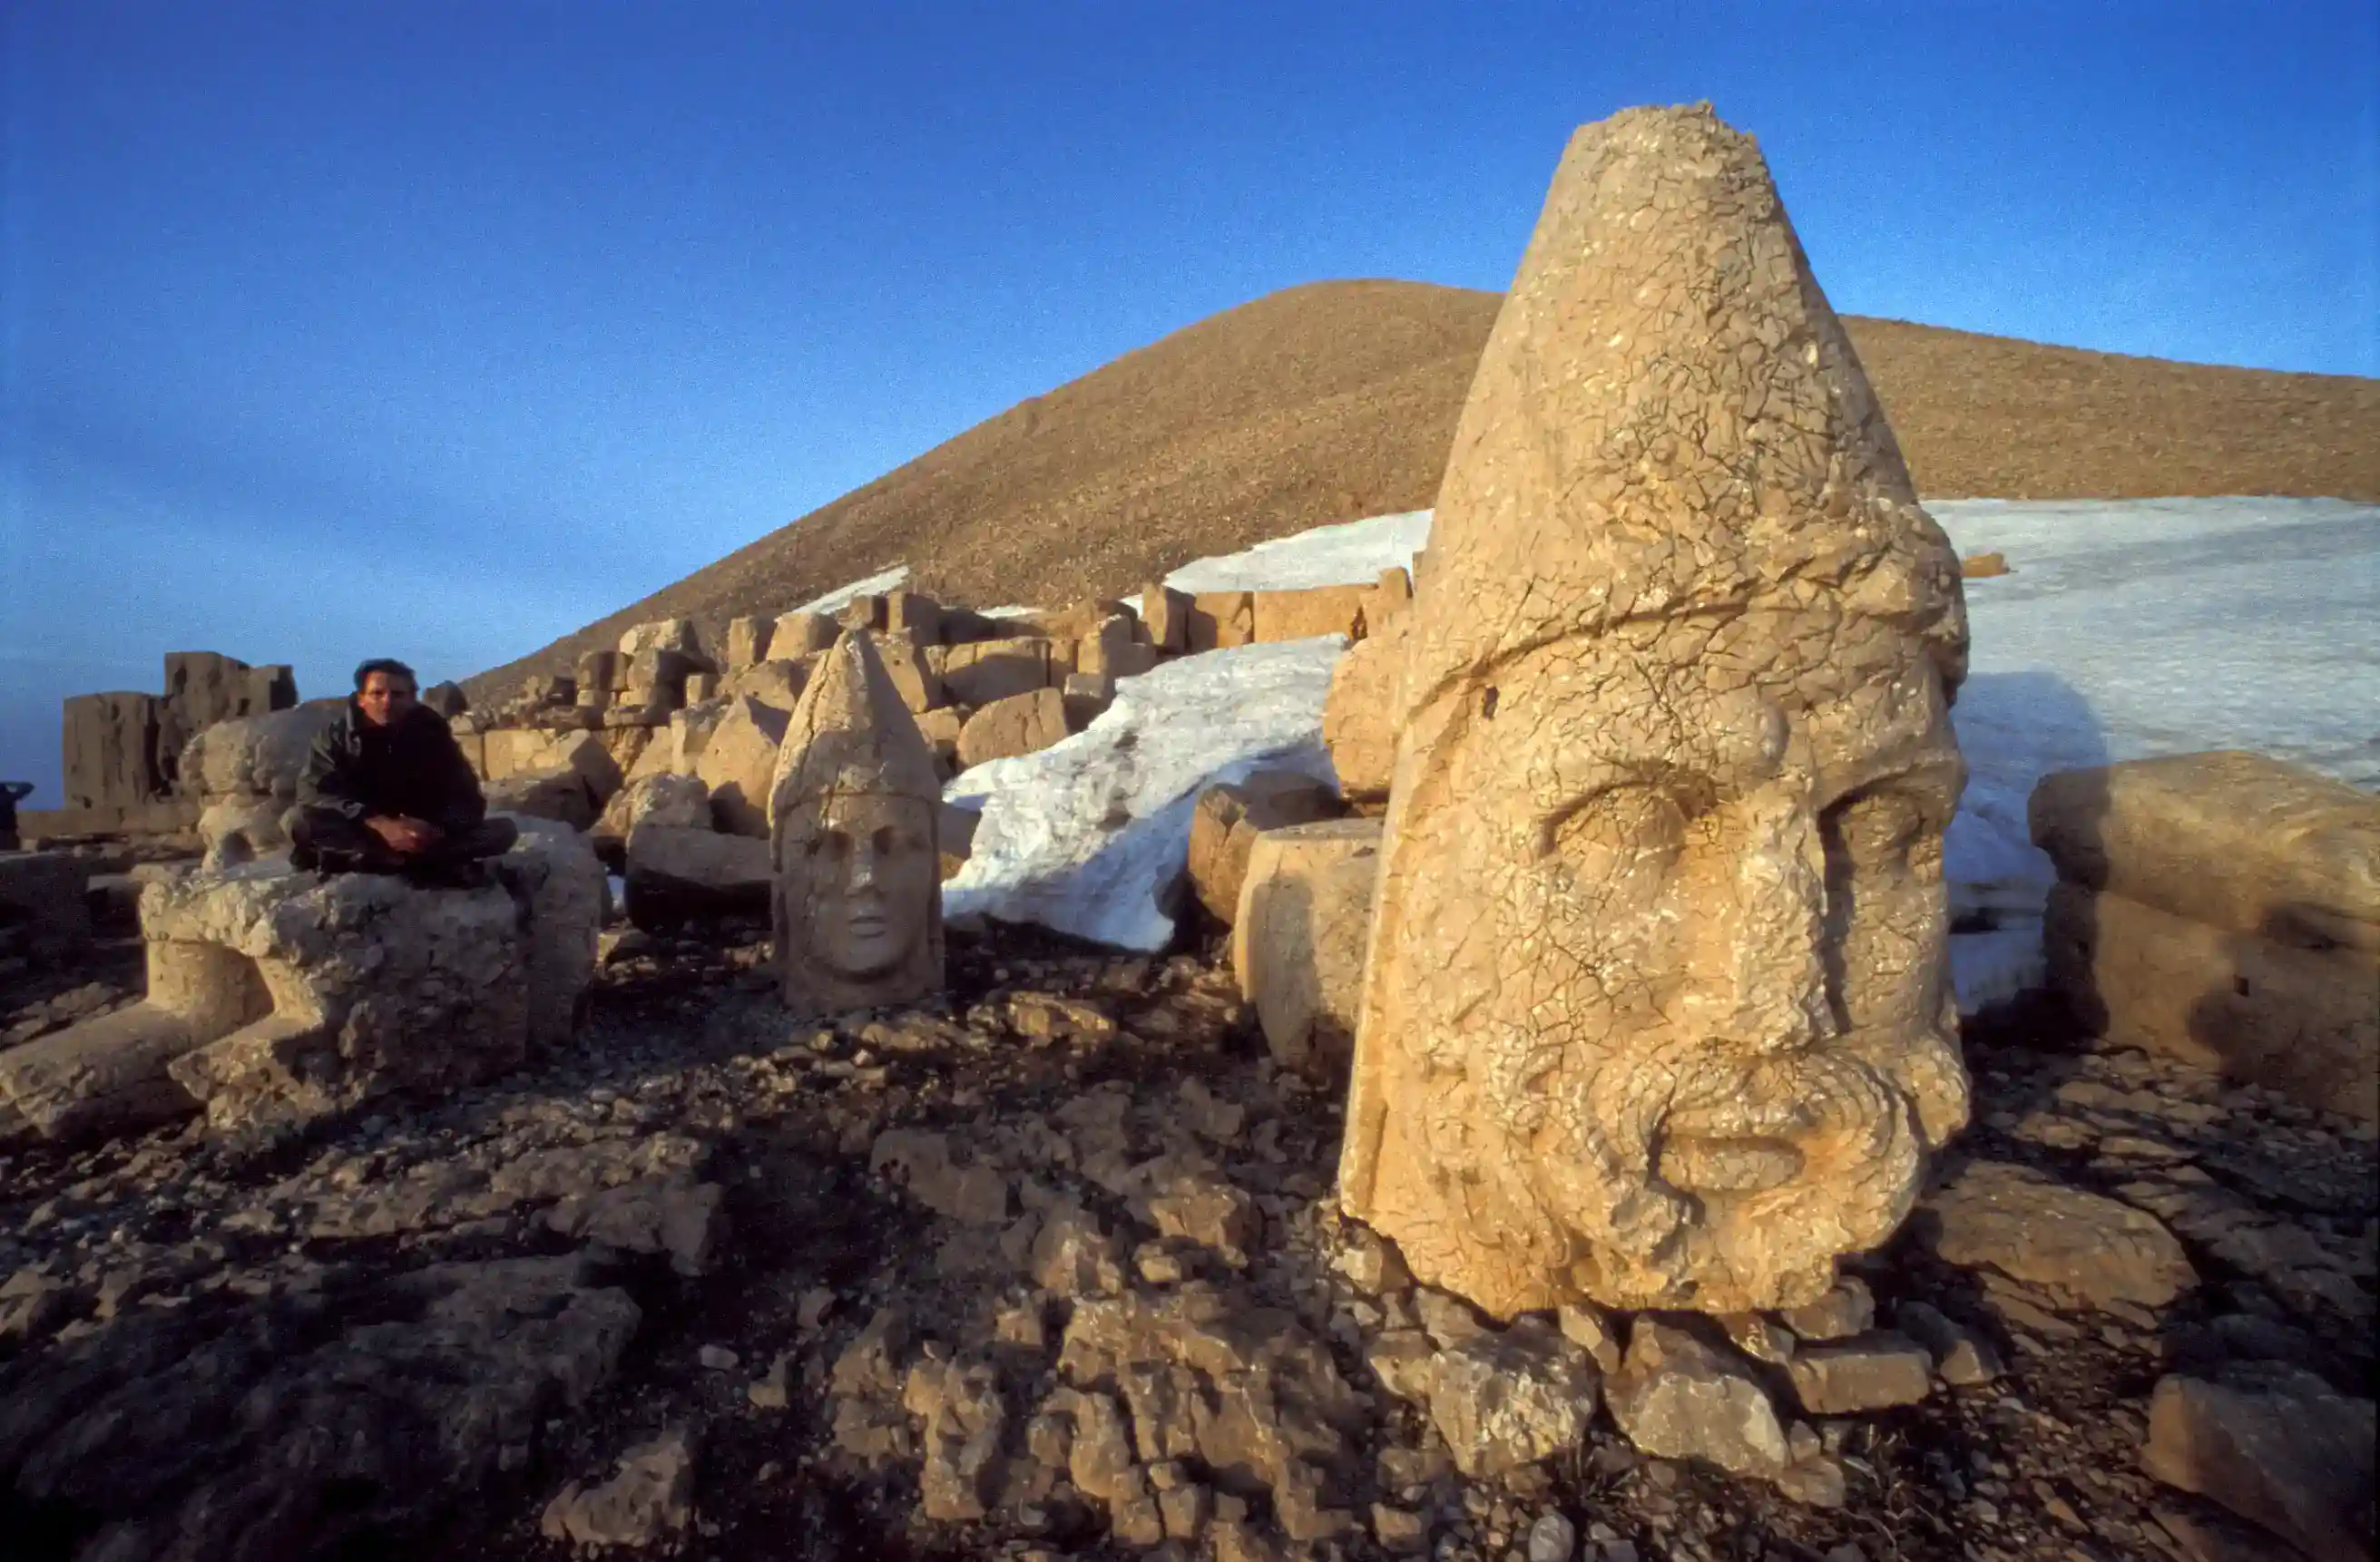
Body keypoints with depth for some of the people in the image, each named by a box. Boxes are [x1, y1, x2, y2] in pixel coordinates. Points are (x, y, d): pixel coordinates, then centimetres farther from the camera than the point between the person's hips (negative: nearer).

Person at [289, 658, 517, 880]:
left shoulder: (432, 731, -7)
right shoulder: (338, 734, -7)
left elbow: (468, 800, -13)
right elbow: (313, 791, -21)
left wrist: (434, 830, -35)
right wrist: (379, 824, -37)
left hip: (421, 835, 0)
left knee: (504, 830, -23)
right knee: (300, 820, -31)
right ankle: (429, 864, -32)